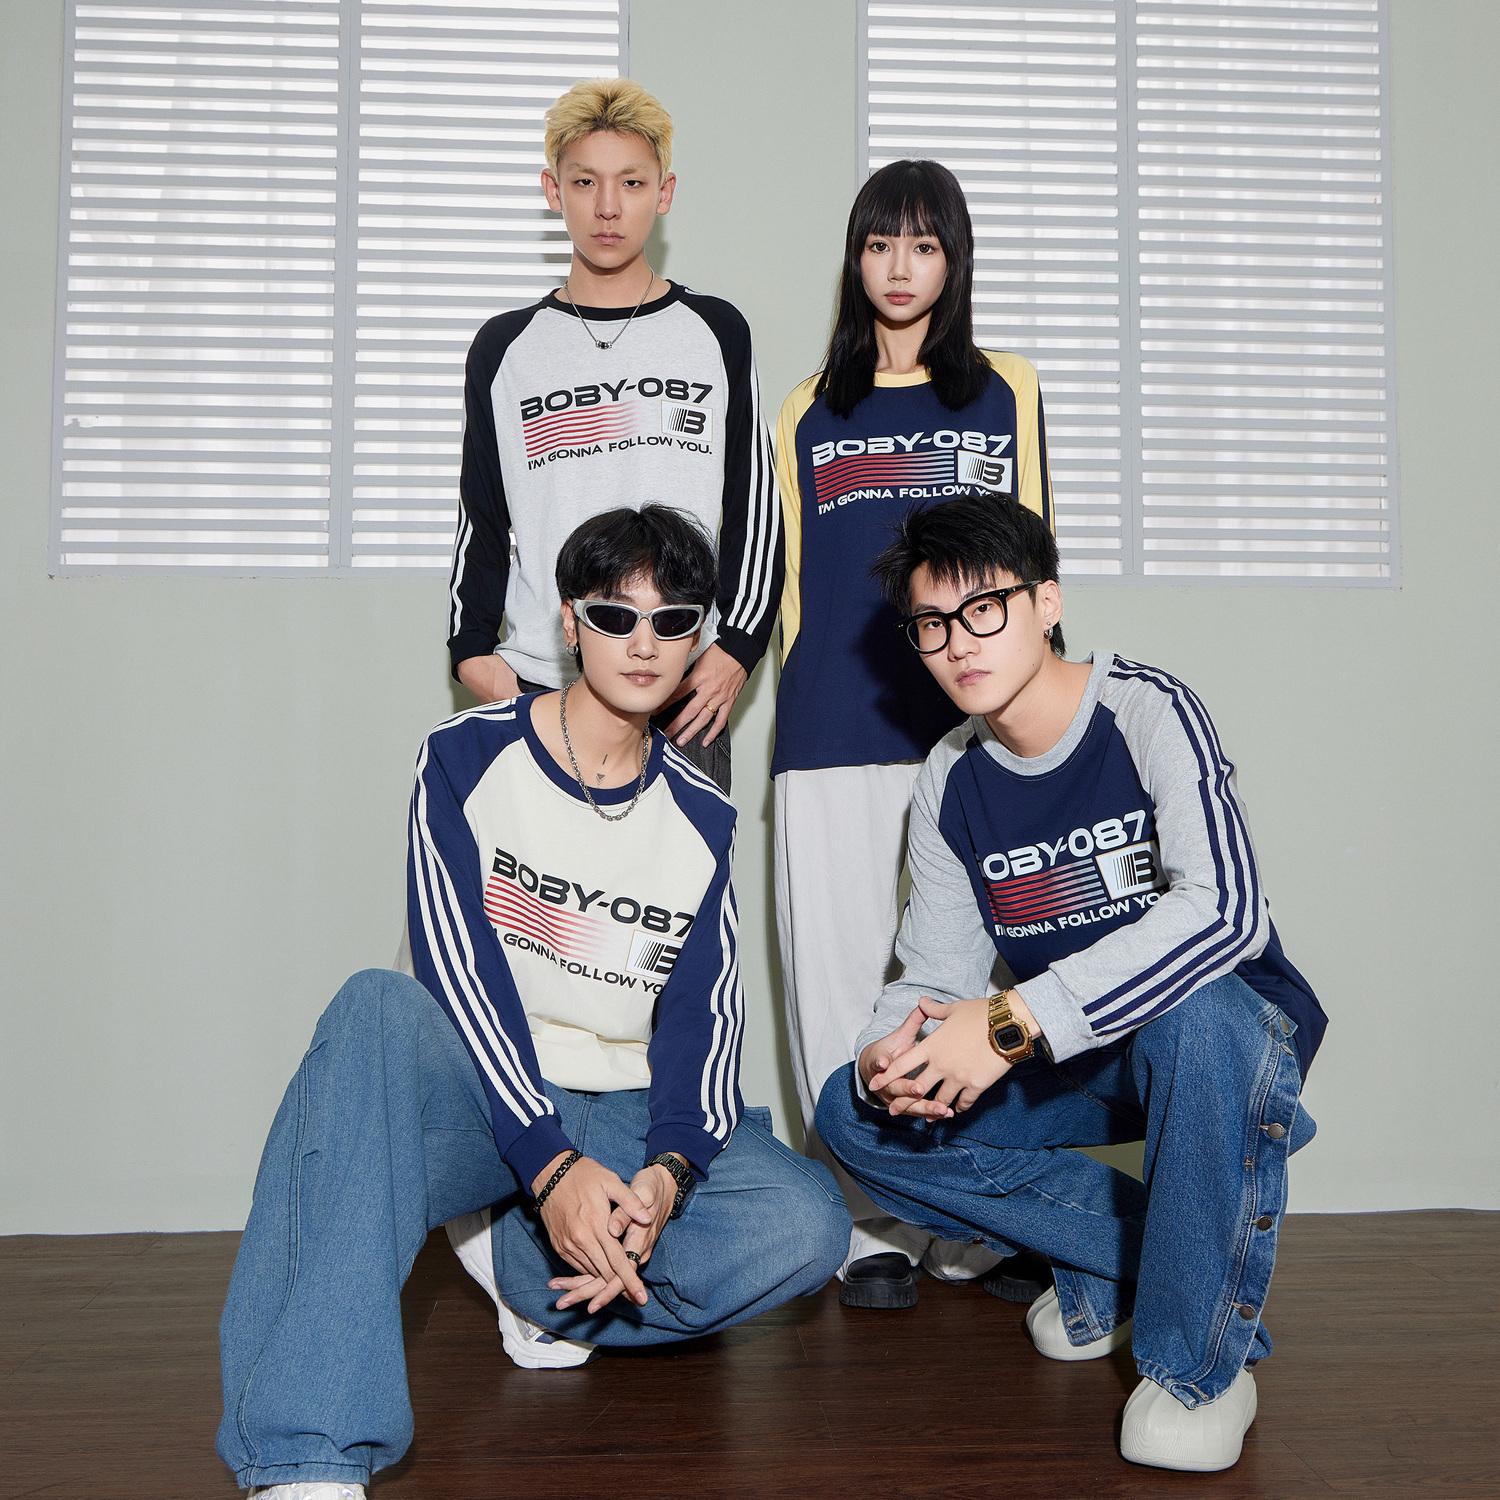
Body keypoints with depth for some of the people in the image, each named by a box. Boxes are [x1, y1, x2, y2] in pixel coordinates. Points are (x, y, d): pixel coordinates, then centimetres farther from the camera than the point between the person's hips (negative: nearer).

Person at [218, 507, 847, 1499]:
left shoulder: (701, 815, 6)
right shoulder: (469, 759, -4)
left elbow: (704, 1010, -1)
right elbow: (461, 973, -15)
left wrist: (668, 1169, -22)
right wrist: (551, 1160, -28)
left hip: (628, 1120, 3)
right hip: (480, 1101, -2)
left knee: (807, 1222, -24)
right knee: (380, 1009, -37)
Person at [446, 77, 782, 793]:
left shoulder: (716, 332, 8)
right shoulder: (506, 347, 9)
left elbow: (756, 511, 7)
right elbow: (482, 519, 12)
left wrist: (736, 647, -3)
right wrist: (471, 649, 0)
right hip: (537, 688, 1)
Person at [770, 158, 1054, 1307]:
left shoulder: (1004, 392, 14)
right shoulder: (812, 408, 17)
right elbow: (790, 576, 17)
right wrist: (793, 715, 11)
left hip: (969, 725, -1)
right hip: (834, 734, 1)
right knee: (842, 975, -1)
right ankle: (877, 1228, 10)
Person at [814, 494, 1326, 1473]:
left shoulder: (1147, 711, -18)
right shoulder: (950, 784, 0)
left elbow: (1224, 909, -34)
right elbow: (936, 977, -2)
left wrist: (1013, 1023, -39)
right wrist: (891, 1055, -27)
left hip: (1235, 1027, -6)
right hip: (1076, 1064, 6)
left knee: (1196, 1014, -40)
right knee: (855, 1114, -8)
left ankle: (1201, 1360, -19)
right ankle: (1127, 1255, 1)